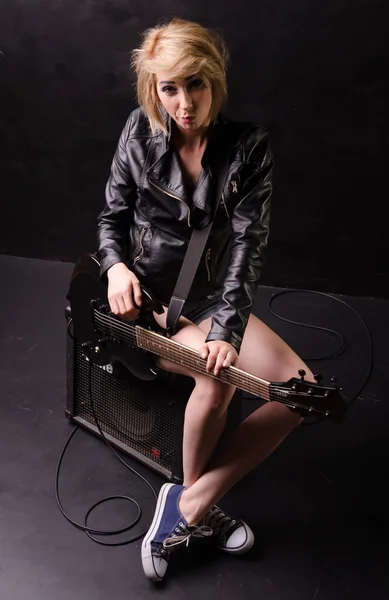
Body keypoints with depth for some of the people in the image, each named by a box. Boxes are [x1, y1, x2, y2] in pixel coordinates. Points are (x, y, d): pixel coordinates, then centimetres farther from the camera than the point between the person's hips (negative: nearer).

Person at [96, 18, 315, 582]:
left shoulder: (249, 145, -8)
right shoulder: (141, 131, -6)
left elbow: (247, 243, -16)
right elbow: (112, 217, 4)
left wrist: (227, 329, -28)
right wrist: (116, 265, -17)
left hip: (211, 297, 3)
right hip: (144, 299, -2)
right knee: (219, 378, -31)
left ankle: (190, 505, -7)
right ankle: (195, 502, -2)